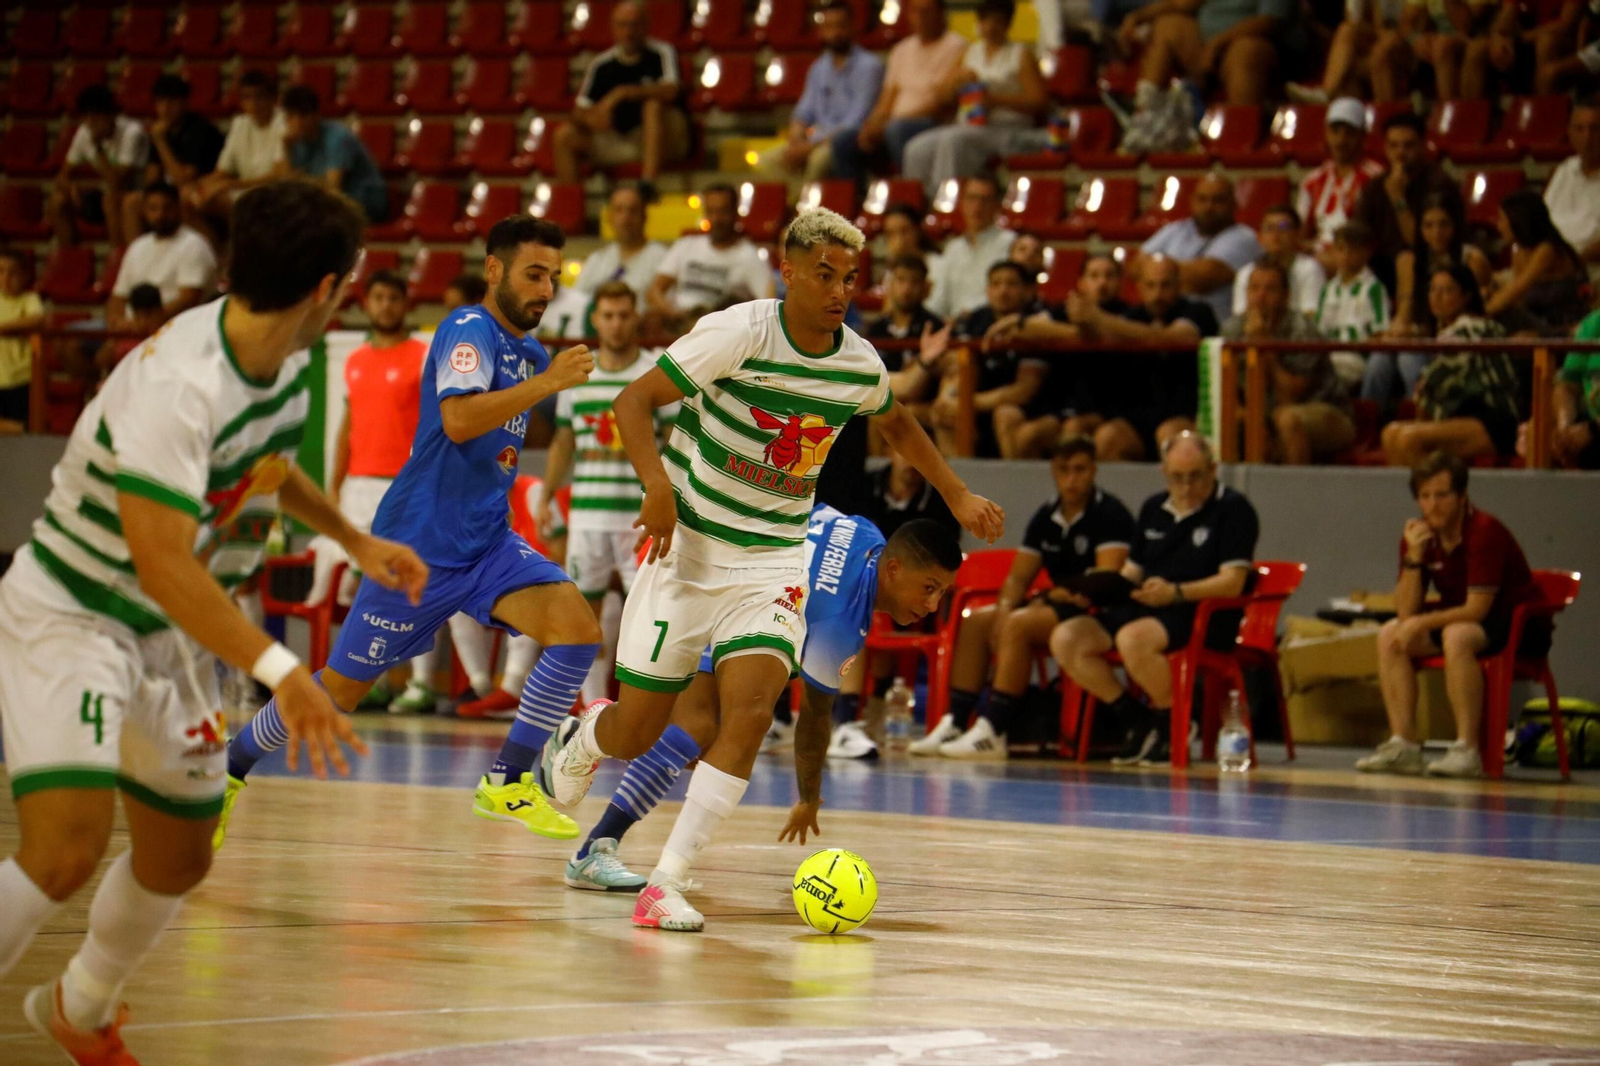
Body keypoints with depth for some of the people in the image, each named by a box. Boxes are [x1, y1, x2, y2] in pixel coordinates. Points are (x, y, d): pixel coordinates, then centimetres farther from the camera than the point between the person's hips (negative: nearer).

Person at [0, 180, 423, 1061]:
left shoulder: (284, 359, -3)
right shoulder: (176, 385, -32)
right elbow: (161, 562, -40)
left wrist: (353, 539, 29)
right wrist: (280, 671, -45)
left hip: (172, 637, 8)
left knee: (178, 858, 16)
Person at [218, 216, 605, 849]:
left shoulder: (529, 353, 13)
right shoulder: (470, 330, -13)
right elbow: (458, 419, -32)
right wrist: (548, 382, -33)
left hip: (486, 543, 7)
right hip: (420, 543, -7)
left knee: (578, 631, -16)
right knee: (341, 689, 2)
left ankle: (507, 783, -9)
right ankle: (228, 769, 24)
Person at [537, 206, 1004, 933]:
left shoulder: (860, 363, 0)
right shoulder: (739, 333, -16)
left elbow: (896, 422, 24)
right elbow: (634, 400, -17)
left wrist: (957, 496, 21)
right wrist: (657, 484, -31)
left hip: (773, 559, 3)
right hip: (688, 546, -3)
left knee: (750, 714, -19)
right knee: (636, 734, 2)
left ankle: (666, 885, -15)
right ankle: (579, 742, 41)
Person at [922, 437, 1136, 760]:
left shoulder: (1111, 515, -10)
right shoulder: (1045, 518, 13)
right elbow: (1018, 577, 13)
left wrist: (1046, 598, -14)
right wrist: (1005, 607, -9)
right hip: (1056, 603, 8)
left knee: (1019, 624, -30)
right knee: (976, 621, -6)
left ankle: (993, 731, -33)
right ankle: (955, 722, -12)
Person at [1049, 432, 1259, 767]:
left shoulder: (1233, 510, -4)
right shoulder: (1154, 509, 18)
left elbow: (1232, 583, -13)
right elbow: (1132, 570, 23)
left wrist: (1176, 592, -27)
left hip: (1204, 616, -7)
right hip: (1143, 609, 7)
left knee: (1133, 638, -37)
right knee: (1066, 638, -14)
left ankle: (1174, 724, -14)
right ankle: (1134, 718, -4)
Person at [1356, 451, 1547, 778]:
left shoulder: (1485, 531, -22)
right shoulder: (1417, 536, -2)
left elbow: (1477, 609, -24)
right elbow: (1406, 612, -7)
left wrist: (1421, 624, -23)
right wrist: (1414, 557, -19)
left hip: (1519, 626, -7)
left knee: (1456, 636, -36)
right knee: (1389, 636, -11)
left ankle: (1468, 750, -34)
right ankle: (1404, 745, -13)